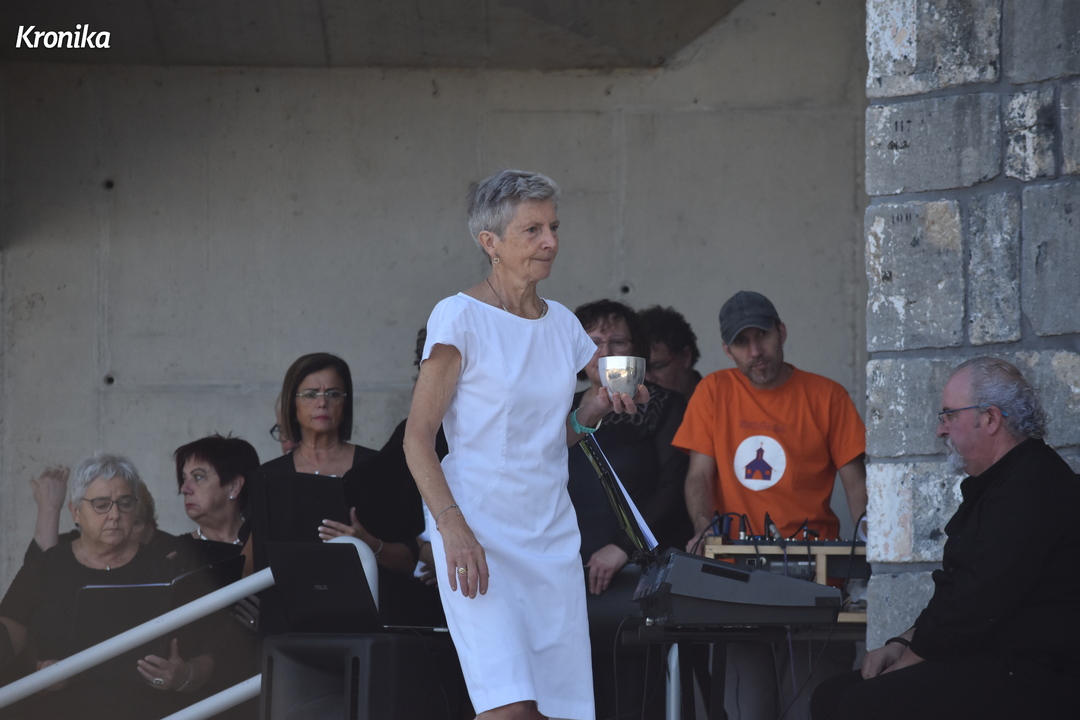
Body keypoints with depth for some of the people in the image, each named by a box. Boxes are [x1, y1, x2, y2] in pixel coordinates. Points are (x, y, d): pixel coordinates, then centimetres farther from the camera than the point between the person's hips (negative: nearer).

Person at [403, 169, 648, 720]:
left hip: (552, 538, 6)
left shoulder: (562, 324, 12)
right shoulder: (461, 317, -6)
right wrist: (452, 525, -21)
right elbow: (418, 437, -9)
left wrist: (599, 405, 1)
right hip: (478, 537, -6)